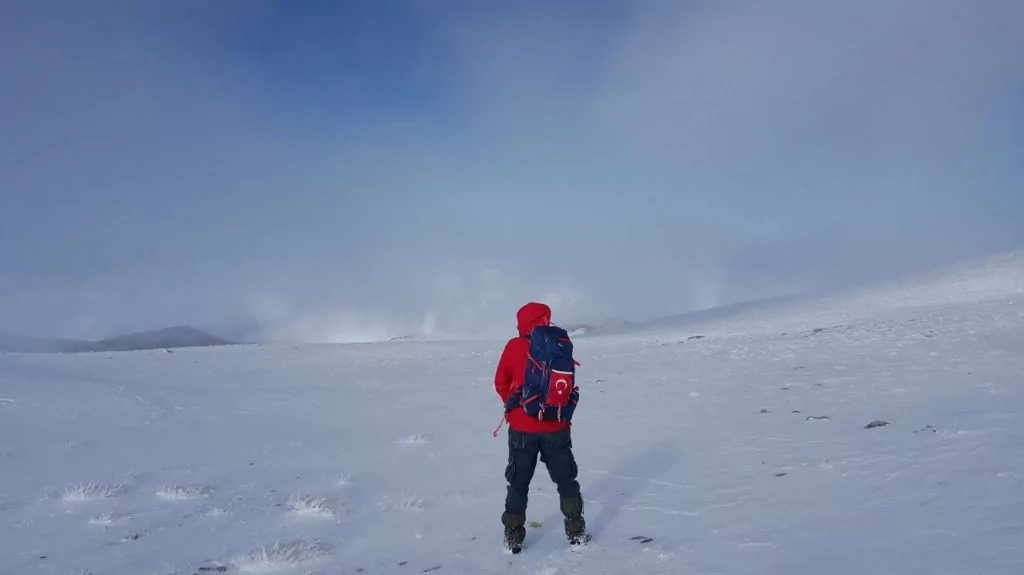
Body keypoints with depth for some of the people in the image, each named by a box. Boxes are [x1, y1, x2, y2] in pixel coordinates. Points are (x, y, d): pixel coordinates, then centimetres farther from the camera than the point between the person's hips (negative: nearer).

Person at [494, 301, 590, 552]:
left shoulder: (514, 347, -9)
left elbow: (501, 383, -2)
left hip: (522, 428, -1)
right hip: (556, 427, 1)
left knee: (519, 484, 12)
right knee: (566, 480, 16)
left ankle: (514, 537, 14)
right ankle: (576, 532, 19)